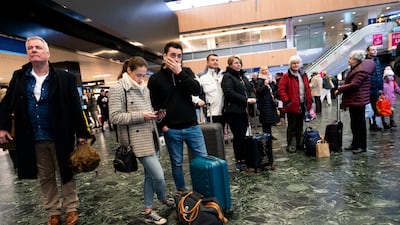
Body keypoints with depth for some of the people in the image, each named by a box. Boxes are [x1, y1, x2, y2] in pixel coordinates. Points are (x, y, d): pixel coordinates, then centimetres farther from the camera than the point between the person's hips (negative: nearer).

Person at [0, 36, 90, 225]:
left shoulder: (65, 78, -7)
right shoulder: (19, 76, 3)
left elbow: (75, 108, -8)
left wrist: (81, 134, -9)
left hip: (60, 137, -3)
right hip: (34, 139, 4)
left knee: (66, 174, 10)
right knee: (45, 178, 15)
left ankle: (71, 208, 26)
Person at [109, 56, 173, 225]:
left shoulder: (144, 88, 12)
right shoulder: (118, 89, -10)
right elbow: (114, 117, -15)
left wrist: (156, 115, -1)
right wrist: (141, 116, -20)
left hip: (151, 137, 8)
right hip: (138, 140, -8)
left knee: (150, 174, 13)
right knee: (158, 175, -7)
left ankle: (148, 211, 28)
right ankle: (163, 199, 26)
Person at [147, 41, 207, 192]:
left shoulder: (186, 72, 5)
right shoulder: (155, 79, 0)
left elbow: (197, 91, -12)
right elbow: (153, 106, 1)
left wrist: (180, 73, -17)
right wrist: (162, 125, -8)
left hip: (192, 126, 2)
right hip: (171, 130, -1)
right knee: (177, 163, 11)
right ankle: (181, 192, 28)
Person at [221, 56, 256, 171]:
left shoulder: (243, 76, 21)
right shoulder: (227, 77, -3)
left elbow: (250, 89, 19)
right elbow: (229, 92, -16)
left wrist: (253, 98, -4)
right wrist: (246, 100, -17)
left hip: (244, 110, 7)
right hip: (234, 111, -7)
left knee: (243, 136, 8)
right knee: (238, 136, -4)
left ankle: (244, 159, 17)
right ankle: (239, 161, 7)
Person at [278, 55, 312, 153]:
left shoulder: (303, 75, 12)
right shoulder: (286, 76, -9)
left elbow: (308, 89, 17)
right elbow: (281, 89, -15)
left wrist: (309, 100, 11)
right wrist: (286, 101, -19)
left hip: (302, 105, 7)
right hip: (292, 105, -6)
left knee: (299, 126, 15)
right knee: (291, 126, 1)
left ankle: (299, 144, 27)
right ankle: (289, 145, 11)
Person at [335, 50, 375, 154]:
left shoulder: (361, 70, -17)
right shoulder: (355, 69, 16)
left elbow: (353, 85, -24)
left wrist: (340, 89, -15)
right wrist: (342, 88, 3)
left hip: (358, 101, -10)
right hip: (353, 100, 10)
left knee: (360, 124, -1)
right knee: (354, 124, 16)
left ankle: (362, 146, 9)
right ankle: (355, 143, 26)